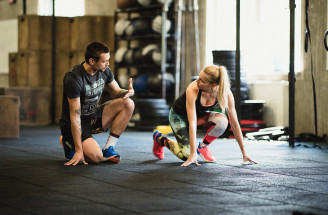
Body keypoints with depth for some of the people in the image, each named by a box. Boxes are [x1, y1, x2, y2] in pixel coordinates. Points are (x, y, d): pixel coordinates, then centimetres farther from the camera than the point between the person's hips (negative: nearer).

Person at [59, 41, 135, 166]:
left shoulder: (104, 71, -5)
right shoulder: (74, 78, -27)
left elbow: (116, 92, 12)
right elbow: (75, 117, -27)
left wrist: (128, 92, -15)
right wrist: (79, 150, -27)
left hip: (94, 117, 7)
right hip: (71, 125, -7)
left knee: (128, 104, -12)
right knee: (96, 157, -29)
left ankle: (108, 149, -7)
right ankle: (70, 144, 4)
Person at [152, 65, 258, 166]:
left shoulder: (225, 93, -28)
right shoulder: (193, 89, -37)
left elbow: (234, 123, -21)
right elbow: (192, 123, -37)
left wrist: (244, 153, -20)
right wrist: (193, 154, -39)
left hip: (200, 115, 3)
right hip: (179, 115, -3)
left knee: (222, 120, -30)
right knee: (187, 156, -20)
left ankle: (203, 146, -3)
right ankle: (160, 138, 9)